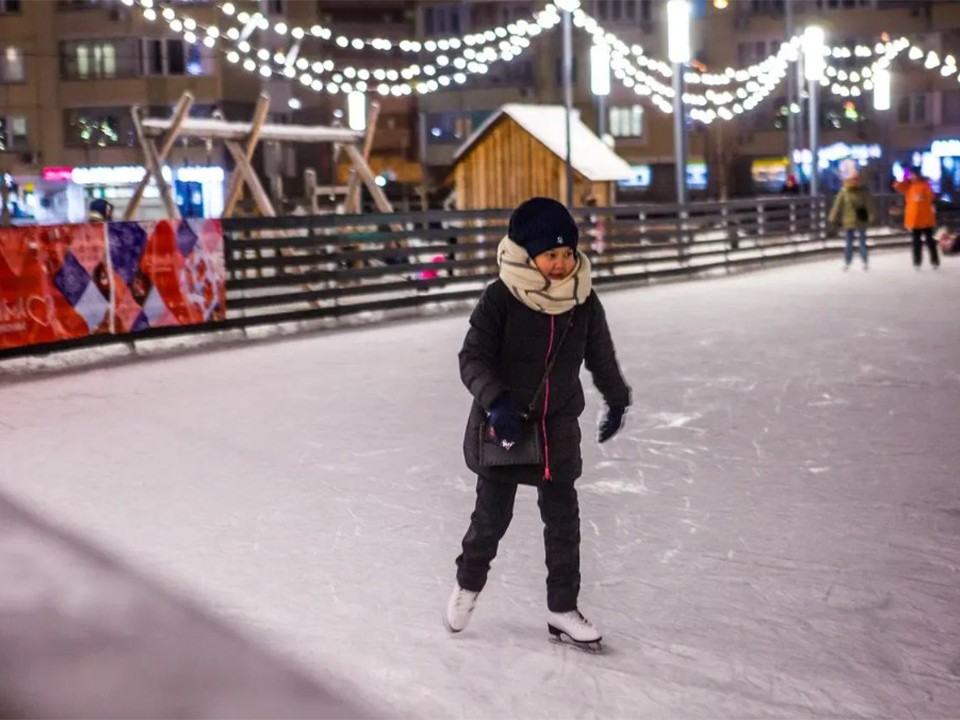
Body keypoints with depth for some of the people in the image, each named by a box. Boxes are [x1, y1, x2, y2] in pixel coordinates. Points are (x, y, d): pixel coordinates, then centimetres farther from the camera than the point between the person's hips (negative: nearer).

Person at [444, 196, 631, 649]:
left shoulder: (584, 302, -5)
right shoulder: (500, 300, -17)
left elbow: (600, 356, 10)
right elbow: (473, 358, -18)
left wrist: (616, 401, 23)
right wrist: (496, 400, -34)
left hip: (558, 425, 3)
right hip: (503, 424, -3)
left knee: (563, 520, 8)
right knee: (492, 515, 9)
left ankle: (562, 610, 22)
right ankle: (468, 584, 37)